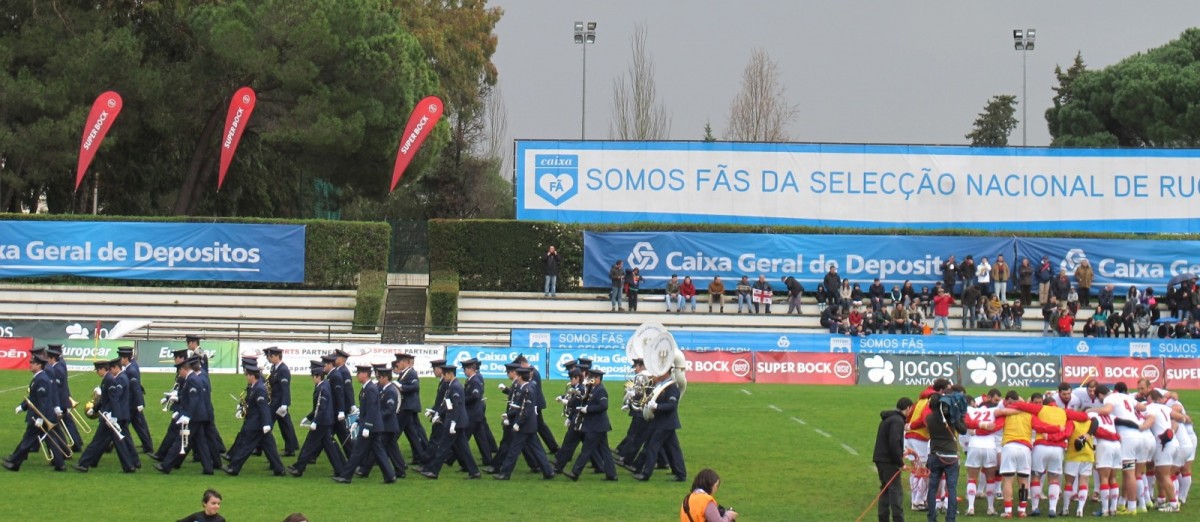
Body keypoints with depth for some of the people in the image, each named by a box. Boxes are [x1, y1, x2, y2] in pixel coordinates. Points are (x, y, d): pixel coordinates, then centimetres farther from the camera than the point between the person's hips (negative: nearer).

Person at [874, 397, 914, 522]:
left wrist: (900, 452, 17)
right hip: (889, 461, -10)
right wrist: (900, 462, -18)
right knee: (896, 490, -7)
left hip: (881, 459, 10)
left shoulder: (887, 418, 16)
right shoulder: (897, 421, -15)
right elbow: (894, 443, -24)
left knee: (885, 489, 14)